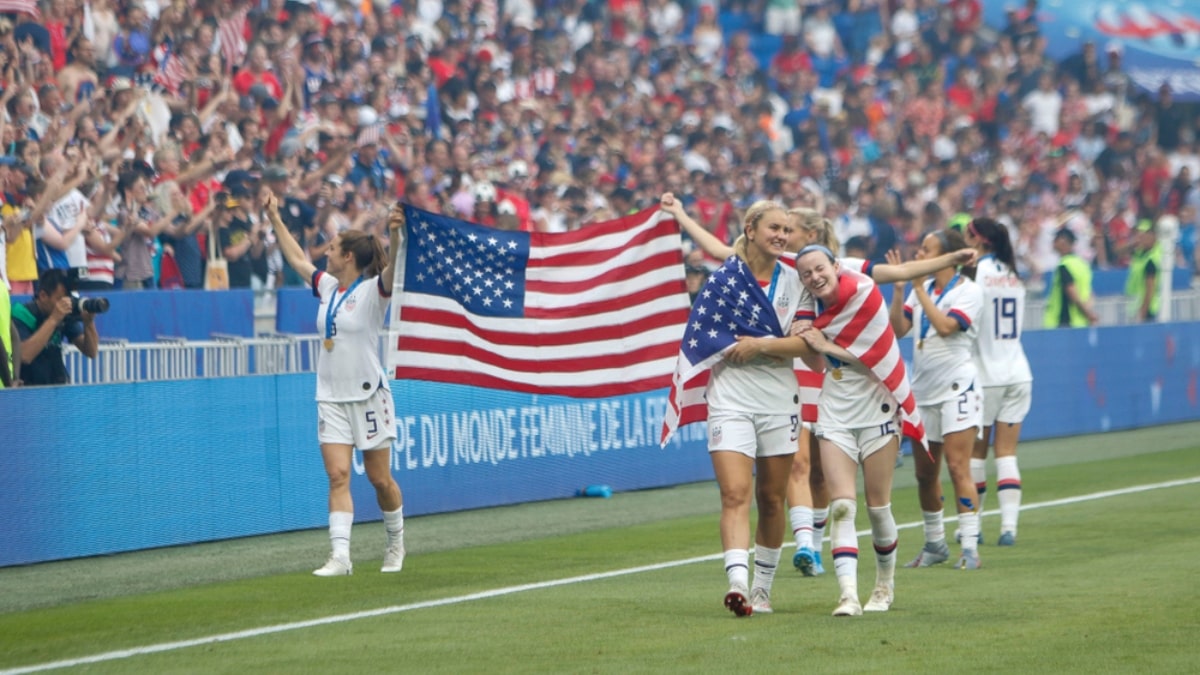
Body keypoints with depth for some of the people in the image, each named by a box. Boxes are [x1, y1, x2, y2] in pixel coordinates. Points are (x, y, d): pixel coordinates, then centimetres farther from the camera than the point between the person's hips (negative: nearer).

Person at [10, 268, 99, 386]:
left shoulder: (66, 315, 2)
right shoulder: (22, 316, -13)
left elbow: (91, 352, 3)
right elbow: (24, 356, -28)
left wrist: (88, 322, -15)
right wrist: (53, 319, -29)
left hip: (57, 387, 5)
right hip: (28, 390, -5)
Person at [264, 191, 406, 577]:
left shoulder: (373, 290, -9)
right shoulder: (328, 287, 9)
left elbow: (393, 268, -30)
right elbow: (297, 259, 23)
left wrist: (395, 235, -49)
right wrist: (275, 219, 25)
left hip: (368, 395, -5)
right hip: (331, 397, 5)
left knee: (380, 479, 5)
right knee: (337, 475, -8)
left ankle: (396, 545, 26)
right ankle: (340, 556, -16)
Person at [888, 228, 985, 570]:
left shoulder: (968, 291, -8)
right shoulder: (922, 288, 10)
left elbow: (945, 325, -22)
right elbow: (898, 328, 3)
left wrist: (919, 289, -17)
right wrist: (899, 288, -6)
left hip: (957, 389, -7)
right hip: (923, 390, 7)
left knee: (958, 467, -14)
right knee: (925, 473, 9)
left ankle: (970, 547, -14)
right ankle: (934, 544, 22)